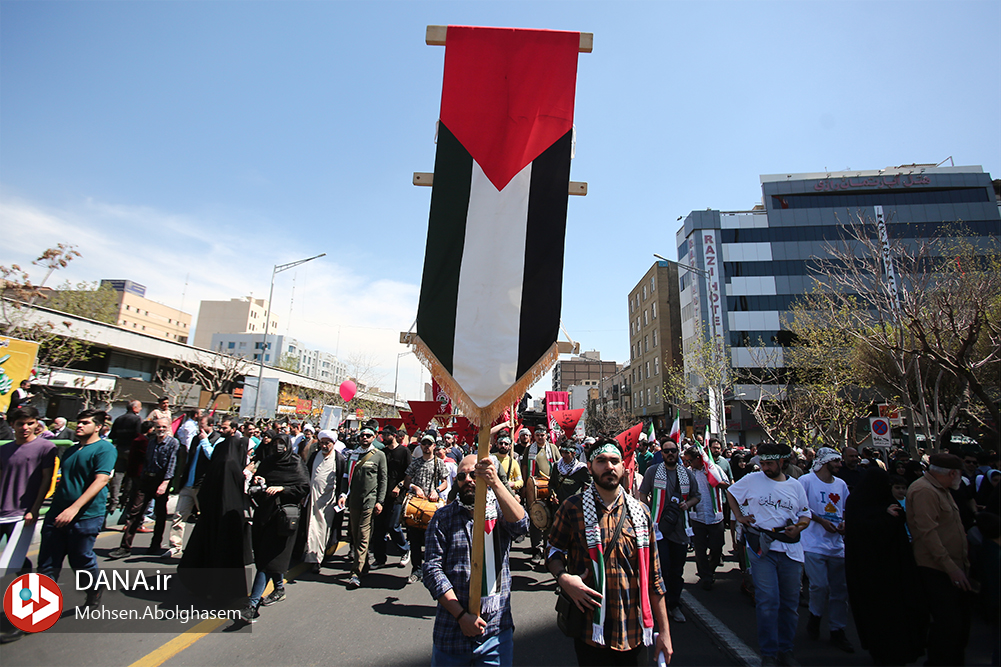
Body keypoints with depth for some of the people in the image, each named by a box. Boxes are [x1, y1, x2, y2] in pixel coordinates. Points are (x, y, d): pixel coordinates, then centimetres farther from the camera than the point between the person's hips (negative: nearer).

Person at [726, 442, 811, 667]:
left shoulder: (795, 486, 7)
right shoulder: (752, 480, 0)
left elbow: (806, 514, 13)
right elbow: (730, 493, 12)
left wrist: (798, 527, -6)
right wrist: (739, 516, 3)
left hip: (791, 549, 3)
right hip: (762, 548, -3)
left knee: (790, 602, 11)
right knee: (768, 601, -5)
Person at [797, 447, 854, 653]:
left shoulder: (841, 484, 12)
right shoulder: (806, 480, -8)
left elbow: (846, 509, 20)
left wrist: (844, 523, 1)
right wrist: (821, 521, -13)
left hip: (837, 545, 6)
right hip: (813, 544, -6)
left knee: (840, 589, 8)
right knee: (820, 586, -9)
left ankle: (837, 631, 22)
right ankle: (815, 618, 18)